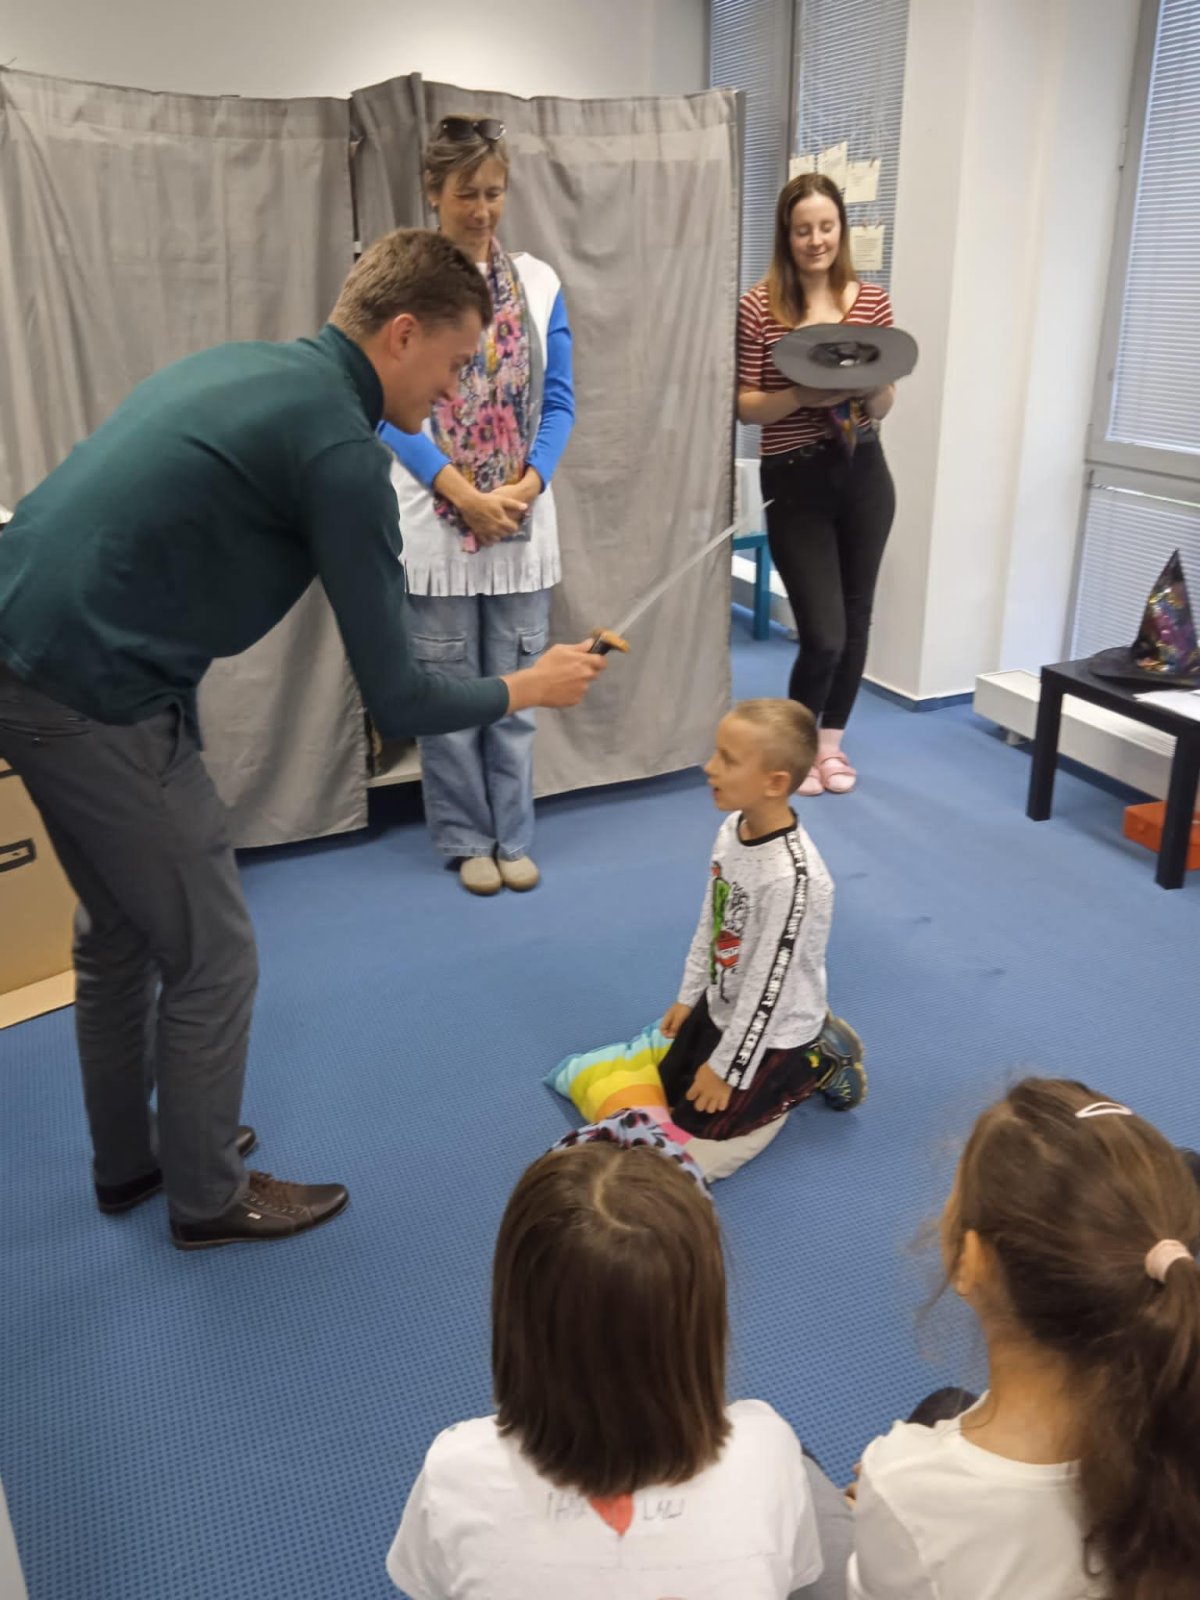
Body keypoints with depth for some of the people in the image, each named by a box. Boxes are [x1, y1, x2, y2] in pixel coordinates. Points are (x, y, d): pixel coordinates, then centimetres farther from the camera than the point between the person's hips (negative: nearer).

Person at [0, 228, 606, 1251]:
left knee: (118, 931, 23)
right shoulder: (341, 451, -15)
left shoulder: (241, 365, 12)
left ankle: (127, 1163, 41)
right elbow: (396, 702, -13)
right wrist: (527, 688, 3)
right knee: (210, 954, 8)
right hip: (97, 702, -10)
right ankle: (208, 1195, 28)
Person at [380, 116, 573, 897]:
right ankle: (466, 839, 20)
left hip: (524, 519, 3)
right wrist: (463, 493, -15)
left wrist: (525, 487, -10)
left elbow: (559, 400, 6)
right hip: (437, 519, -2)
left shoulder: (539, 282, 7)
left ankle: (514, 836, 21)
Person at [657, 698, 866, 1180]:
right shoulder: (733, 827, -10)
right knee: (662, 1095, 21)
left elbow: (769, 985, -26)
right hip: (721, 1004, 8)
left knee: (691, 1152, -1)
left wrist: (727, 1069, -16)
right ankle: (809, 1049, 26)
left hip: (773, 1031, -8)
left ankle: (816, 1065, 10)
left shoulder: (792, 876, -35)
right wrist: (688, 996, 13)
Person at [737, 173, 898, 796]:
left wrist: (870, 388, -15)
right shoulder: (759, 306, -6)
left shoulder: (872, 301, 4)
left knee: (856, 617, 11)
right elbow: (745, 406, -5)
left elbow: (884, 405, 7)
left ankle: (832, 739, 31)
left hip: (864, 474, 4)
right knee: (823, 633, -7)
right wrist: (803, 395, -22)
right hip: (795, 481, -4)